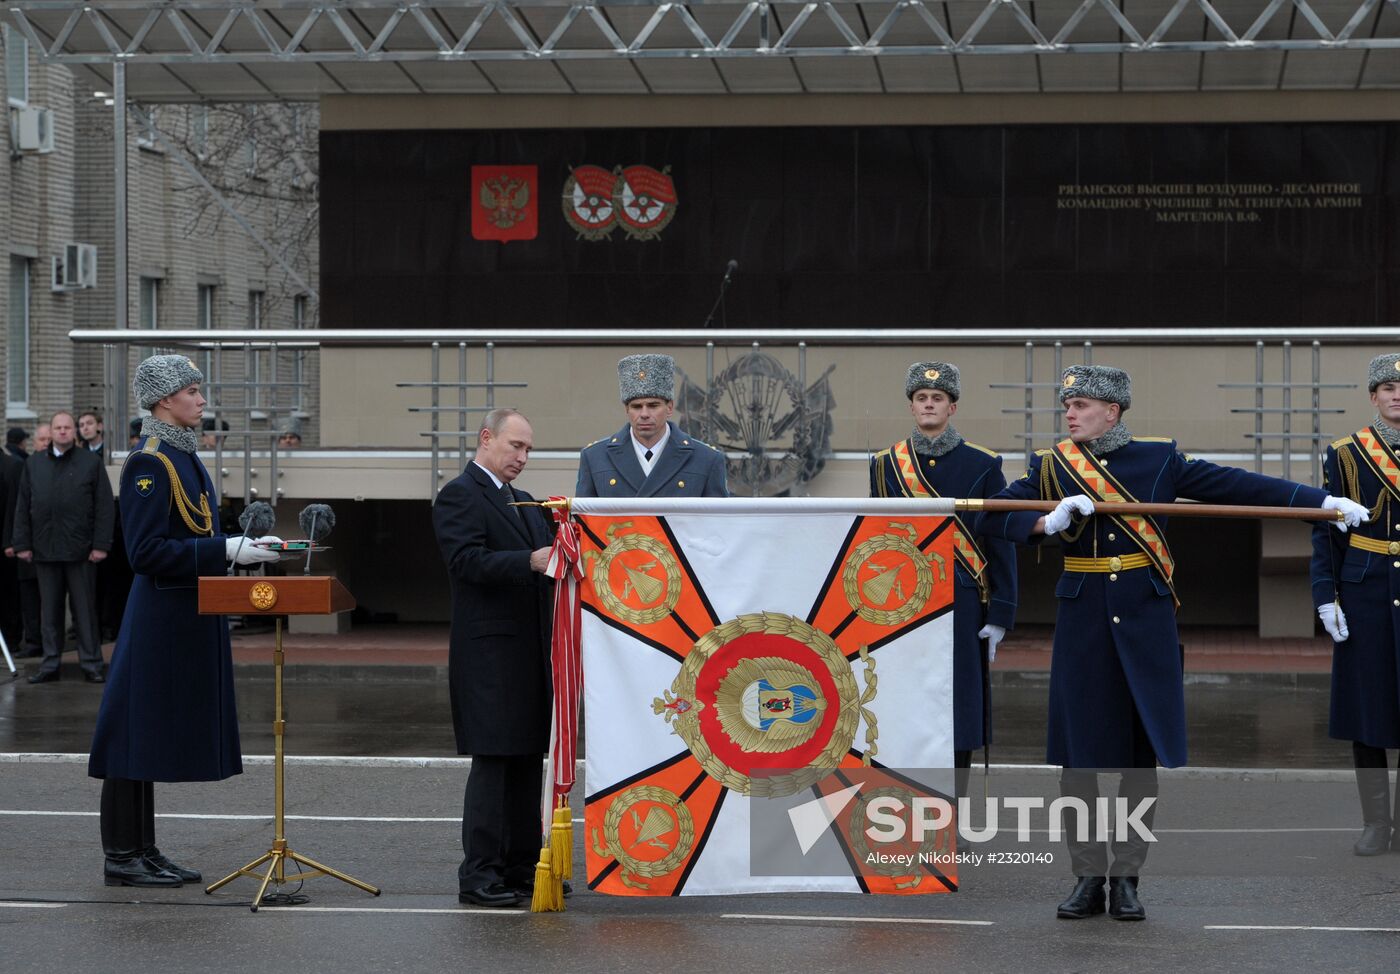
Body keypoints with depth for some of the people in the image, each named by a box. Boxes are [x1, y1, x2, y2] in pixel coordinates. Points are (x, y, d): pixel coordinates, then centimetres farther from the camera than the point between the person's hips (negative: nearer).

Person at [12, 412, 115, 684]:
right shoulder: (34, 464, 11)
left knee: (85, 608, 2)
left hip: (80, 549, -3)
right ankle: (50, 663, 13)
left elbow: (104, 506, -3)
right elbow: (22, 507, 10)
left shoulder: (91, 463, 2)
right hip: (44, 548, 3)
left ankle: (91, 663, 6)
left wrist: (101, 544, -10)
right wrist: (22, 544, 3)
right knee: (50, 609, 8)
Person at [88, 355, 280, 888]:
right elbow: (147, 552, -21)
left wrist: (245, 544, 8)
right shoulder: (149, 463, -15)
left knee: (153, 734, 13)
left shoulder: (183, 458, 15)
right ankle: (121, 857, 2)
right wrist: (227, 550, -22)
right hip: (160, 618, -10)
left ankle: (142, 851, 18)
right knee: (139, 728, -4)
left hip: (187, 617, 10)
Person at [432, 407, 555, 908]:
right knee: (492, 763, -8)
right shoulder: (458, 497, -7)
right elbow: (467, 561, -20)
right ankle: (478, 877, -5)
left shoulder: (522, 502, 21)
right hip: (490, 652, -9)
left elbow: (545, 554, 21)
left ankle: (522, 867, 18)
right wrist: (531, 561, -31)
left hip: (530, 652, 9)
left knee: (528, 762, 11)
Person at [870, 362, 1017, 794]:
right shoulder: (885, 464, 6)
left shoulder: (983, 465, 1)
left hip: (961, 608, -1)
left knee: (958, 713, 1)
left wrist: (1000, 615, -4)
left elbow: (1001, 544, 1)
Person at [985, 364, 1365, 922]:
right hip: (1083, 621, 1)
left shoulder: (1158, 459, 2)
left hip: (1145, 623, -1)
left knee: (1141, 752, 2)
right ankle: (1088, 877, 11)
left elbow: (1236, 486, 0)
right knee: (1078, 755, 1)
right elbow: (993, 519, -2)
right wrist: (1047, 523, -19)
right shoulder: (1050, 468, 4)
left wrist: (1322, 502, -5)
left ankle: (1126, 877, 11)